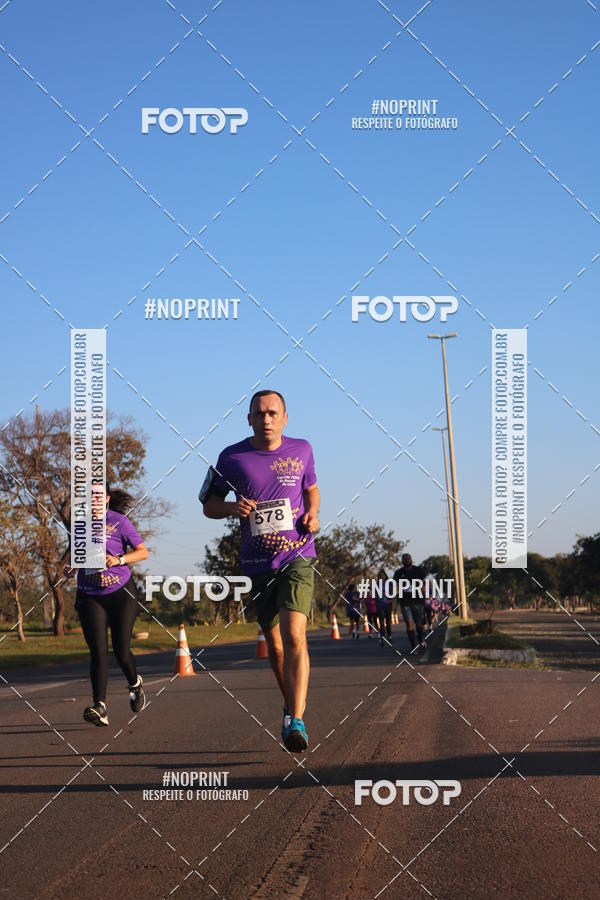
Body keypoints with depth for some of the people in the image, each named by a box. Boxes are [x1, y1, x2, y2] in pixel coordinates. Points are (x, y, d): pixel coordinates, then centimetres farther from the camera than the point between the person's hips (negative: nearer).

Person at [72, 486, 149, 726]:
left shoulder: (118, 521, -6)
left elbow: (143, 551, -3)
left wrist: (119, 559, -18)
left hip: (121, 594, -3)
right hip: (90, 596, 3)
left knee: (121, 651, 1)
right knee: (98, 651, -11)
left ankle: (135, 684, 34)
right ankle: (100, 707, -15)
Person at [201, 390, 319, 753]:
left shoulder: (301, 450, 4)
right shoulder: (232, 457, 0)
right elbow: (209, 505, 9)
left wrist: (312, 513, 1)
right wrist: (232, 508, -13)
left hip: (298, 557, -2)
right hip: (258, 564, 2)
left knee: (294, 637, -20)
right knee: (275, 645, 11)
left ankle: (296, 721, -23)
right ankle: (291, 707, 35)